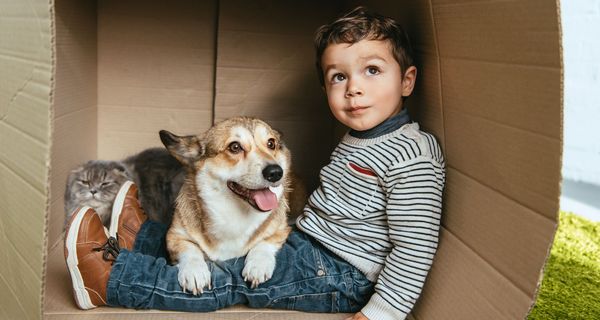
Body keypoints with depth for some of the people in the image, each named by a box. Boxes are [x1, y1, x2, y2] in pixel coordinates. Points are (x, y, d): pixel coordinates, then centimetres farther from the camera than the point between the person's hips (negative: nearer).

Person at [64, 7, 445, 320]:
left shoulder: (411, 157, -23)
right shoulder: (358, 138, 10)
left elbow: (414, 250, -26)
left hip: (342, 276, -9)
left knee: (230, 277, -14)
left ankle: (110, 279, -9)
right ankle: (143, 239, 30)